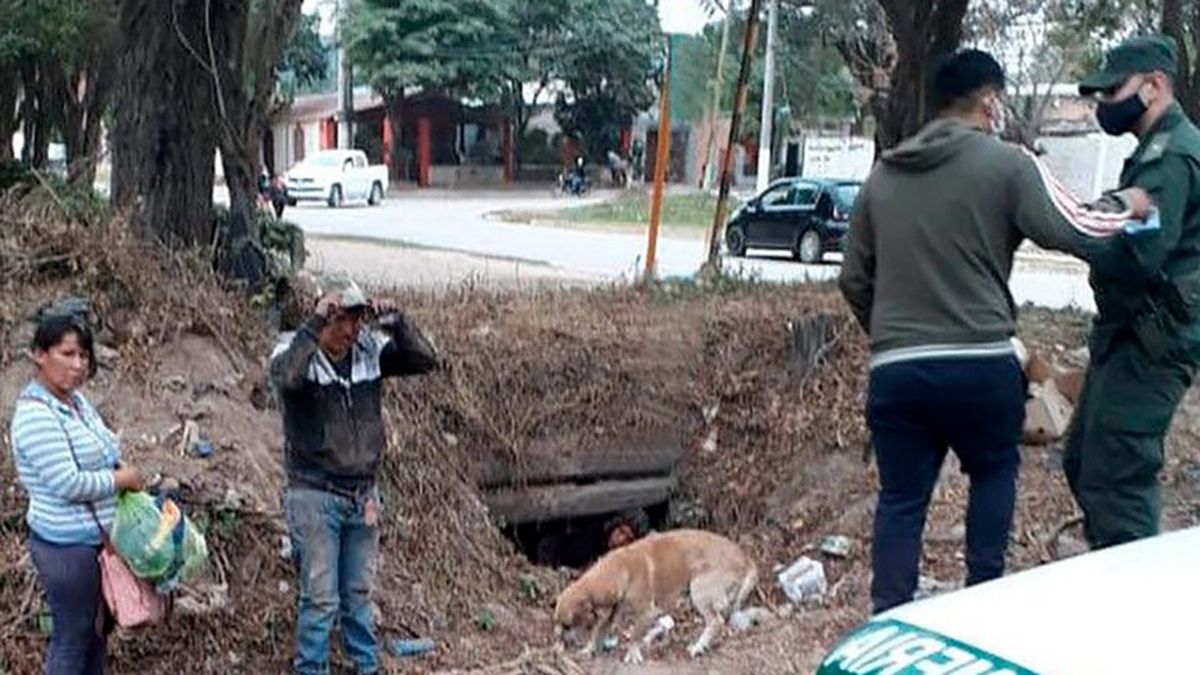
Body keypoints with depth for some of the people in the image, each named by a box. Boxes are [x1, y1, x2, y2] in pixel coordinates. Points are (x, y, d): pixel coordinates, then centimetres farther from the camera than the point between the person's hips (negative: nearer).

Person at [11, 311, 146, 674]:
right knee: (72, 634, 6)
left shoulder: (76, 399, 5)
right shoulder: (35, 416, -23)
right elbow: (67, 484, -27)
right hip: (67, 547, -9)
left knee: (100, 625, 21)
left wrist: (121, 470, 1)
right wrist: (122, 479, -15)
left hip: (98, 538, 9)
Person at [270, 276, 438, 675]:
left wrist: (394, 322, -18)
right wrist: (314, 325, -34)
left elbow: (425, 361, -6)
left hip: (363, 493, 5)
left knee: (359, 593, 17)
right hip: (315, 495, -5)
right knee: (320, 597, -1)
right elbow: (285, 378, -34)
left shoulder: (371, 351, 1)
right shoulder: (297, 351, -11)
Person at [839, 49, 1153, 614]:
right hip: (981, 364, -3)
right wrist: (1125, 205, 11)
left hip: (894, 370, 3)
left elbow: (854, 280, 15)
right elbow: (1075, 232, -8)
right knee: (994, 473, 21)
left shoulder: (883, 174, 11)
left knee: (901, 497, 10)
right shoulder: (1006, 163, -4)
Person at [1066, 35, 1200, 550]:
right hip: (1130, 335, 11)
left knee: (1114, 479, -10)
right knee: (1083, 463, 18)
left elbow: (1136, 256, -28)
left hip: (1150, 343, -11)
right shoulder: (1158, 151, 17)